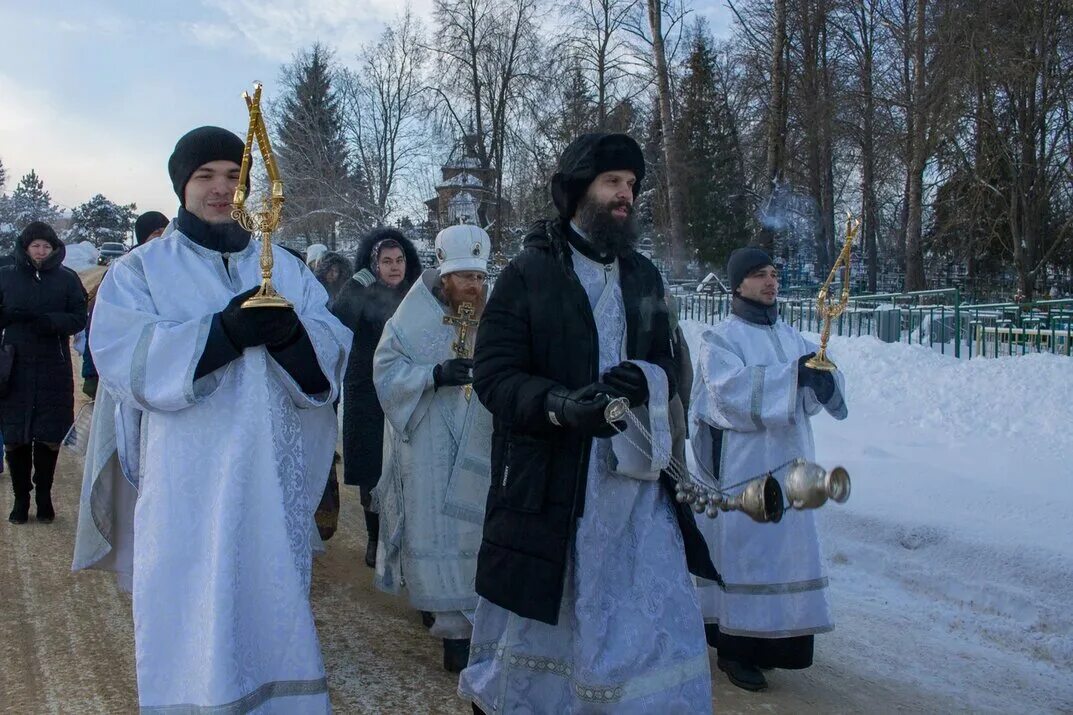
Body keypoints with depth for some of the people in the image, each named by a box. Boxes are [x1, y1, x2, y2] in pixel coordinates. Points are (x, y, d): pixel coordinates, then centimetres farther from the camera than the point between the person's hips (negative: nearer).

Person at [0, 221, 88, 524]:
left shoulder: (67, 279, 4)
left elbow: (79, 319, 0)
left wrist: (51, 321, -19)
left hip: (53, 371, -1)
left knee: (49, 437, 3)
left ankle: (44, 496, 19)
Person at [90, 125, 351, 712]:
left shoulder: (285, 269, 12)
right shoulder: (140, 271, 6)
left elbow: (333, 355, 0)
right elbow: (125, 361, -11)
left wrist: (291, 334, -23)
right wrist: (225, 331, -23)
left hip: (274, 485, 2)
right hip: (189, 488, -2)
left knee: (273, 609, 11)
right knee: (193, 617, 1)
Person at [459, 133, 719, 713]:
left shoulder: (643, 277, 12)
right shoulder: (527, 273, -5)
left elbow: (669, 365, 12)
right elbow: (493, 374, -10)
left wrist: (645, 379, -13)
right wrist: (558, 404, -28)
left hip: (635, 482, 4)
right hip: (549, 483, -4)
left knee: (656, 626, 4)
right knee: (539, 629, 11)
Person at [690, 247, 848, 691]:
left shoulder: (791, 336, 14)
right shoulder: (721, 338, -4)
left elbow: (812, 395, 7)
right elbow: (732, 391, -20)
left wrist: (823, 380, -17)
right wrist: (792, 374, -26)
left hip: (787, 460, 6)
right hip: (741, 463, -6)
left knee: (784, 547, 9)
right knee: (741, 547, -4)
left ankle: (772, 639, 22)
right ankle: (734, 649, 5)